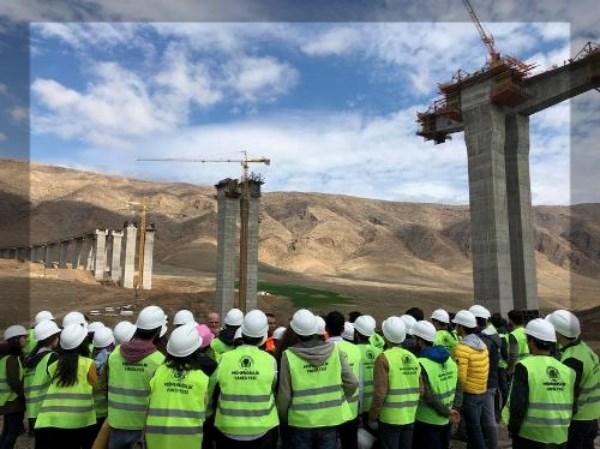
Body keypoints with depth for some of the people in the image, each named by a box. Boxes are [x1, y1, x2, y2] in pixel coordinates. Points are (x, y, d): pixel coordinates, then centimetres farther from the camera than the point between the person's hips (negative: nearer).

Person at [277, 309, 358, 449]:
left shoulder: (289, 355, -16)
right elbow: (352, 383, -4)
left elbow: (284, 394, -10)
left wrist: (283, 416, 9)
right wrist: (340, 401, 14)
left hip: (301, 420, -2)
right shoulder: (334, 350, -9)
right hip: (330, 418, 2)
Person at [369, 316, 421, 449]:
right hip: (409, 417, 6)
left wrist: (372, 418, -6)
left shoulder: (384, 358, -15)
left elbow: (380, 392, -17)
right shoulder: (413, 357, 4)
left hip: (389, 418, -6)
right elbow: (420, 389, 8)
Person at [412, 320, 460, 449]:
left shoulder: (420, 364, -23)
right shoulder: (448, 358, 0)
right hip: (445, 420, 7)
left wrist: (447, 412, -13)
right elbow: (456, 387, 4)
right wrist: (448, 410, 6)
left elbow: (428, 397, -23)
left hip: (426, 421, -7)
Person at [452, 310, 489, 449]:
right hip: (481, 391, 8)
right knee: (473, 425, 19)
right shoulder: (481, 343, 5)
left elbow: (461, 377, -22)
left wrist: (457, 400, -14)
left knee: (474, 428, 2)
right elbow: (482, 369, 10)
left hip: (469, 393, -8)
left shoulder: (462, 347, -20)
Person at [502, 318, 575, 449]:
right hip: (560, 436, 5)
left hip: (530, 435, -5)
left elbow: (518, 404, -18)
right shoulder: (567, 370, -2)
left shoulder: (525, 366, -16)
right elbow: (572, 407, 5)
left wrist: (512, 428, -3)